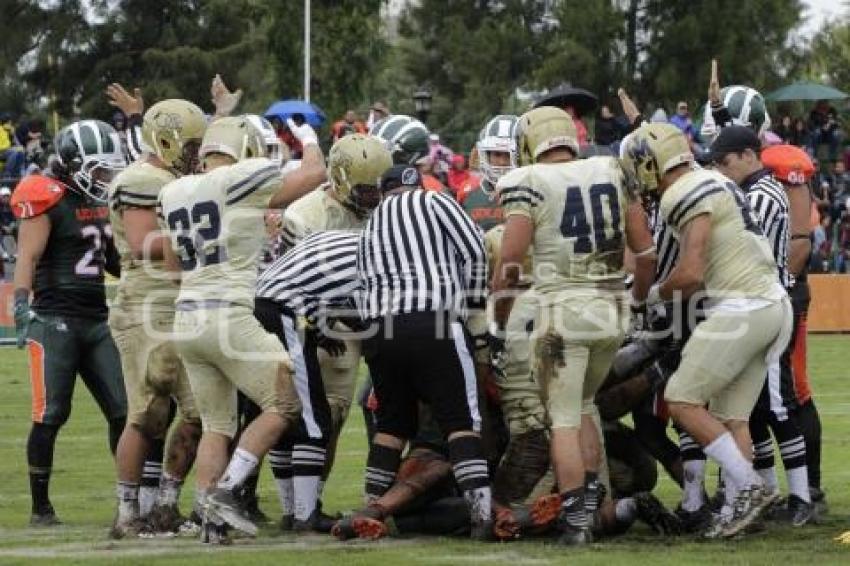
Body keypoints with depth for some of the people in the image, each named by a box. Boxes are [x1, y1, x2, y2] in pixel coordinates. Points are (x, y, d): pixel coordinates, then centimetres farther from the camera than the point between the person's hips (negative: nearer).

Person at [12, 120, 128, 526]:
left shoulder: (100, 202, 15)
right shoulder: (49, 201, -9)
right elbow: (28, 257, -15)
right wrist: (21, 304, -25)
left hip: (96, 321, 7)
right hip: (56, 320, -7)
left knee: (123, 410, 3)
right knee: (51, 416, -6)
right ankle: (40, 507, 2)